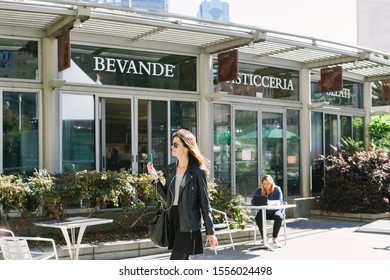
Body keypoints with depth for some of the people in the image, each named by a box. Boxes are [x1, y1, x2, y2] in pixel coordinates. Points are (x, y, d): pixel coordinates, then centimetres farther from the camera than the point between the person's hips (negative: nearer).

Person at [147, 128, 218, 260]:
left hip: (188, 225, -6)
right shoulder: (171, 168, 9)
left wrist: (210, 232, -6)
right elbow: (167, 197, 12)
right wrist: (156, 178, -1)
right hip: (173, 220, 6)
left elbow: (204, 204, -6)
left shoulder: (197, 172, -9)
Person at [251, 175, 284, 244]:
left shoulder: (277, 189, -5)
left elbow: (279, 202, -17)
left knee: (278, 217, -35)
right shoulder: (259, 190, 1)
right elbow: (253, 201, -10)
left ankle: (274, 237, -13)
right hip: (264, 211, 1)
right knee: (258, 217, -31)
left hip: (276, 210, -1)